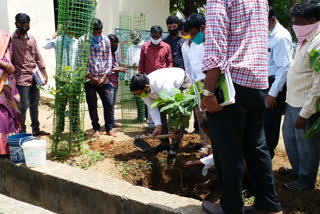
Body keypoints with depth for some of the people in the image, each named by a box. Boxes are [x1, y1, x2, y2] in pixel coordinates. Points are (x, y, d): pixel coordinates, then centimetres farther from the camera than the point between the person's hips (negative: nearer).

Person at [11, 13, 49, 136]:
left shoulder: (31, 39, 12)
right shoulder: (11, 39, -5)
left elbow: (38, 57, 14)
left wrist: (44, 74, 10)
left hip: (34, 77, 6)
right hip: (22, 78, -6)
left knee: (34, 104, 12)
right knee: (23, 106, -3)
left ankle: (36, 129, 23)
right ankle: (22, 132, 9)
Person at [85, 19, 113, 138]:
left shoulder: (105, 40, 5)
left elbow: (109, 59, 6)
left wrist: (105, 76, -3)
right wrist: (91, 77, -8)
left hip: (103, 79, 2)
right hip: (90, 79, -2)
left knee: (108, 103, -1)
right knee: (92, 105, 5)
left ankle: (109, 128, 12)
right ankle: (96, 129, 18)